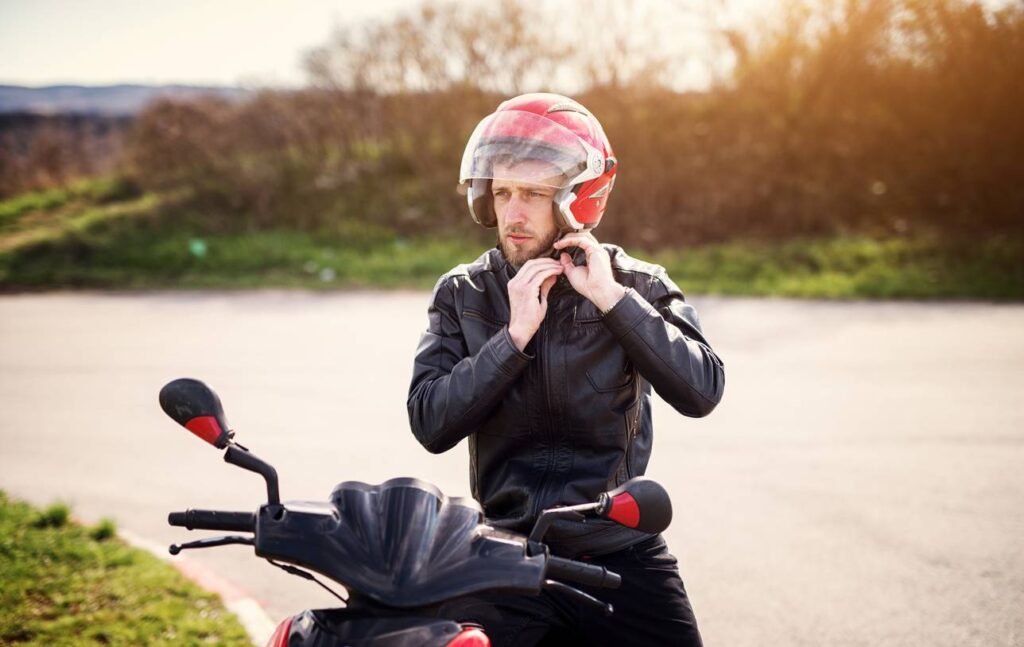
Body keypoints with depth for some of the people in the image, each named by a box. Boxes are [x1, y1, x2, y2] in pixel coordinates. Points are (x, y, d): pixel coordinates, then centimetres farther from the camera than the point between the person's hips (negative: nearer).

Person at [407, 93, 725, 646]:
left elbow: (701, 391, -13)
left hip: (621, 553, 0)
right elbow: (430, 424, -7)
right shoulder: (462, 294, 4)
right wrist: (514, 334, -16)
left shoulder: (636, 284, 1)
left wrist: (613, 299, -18)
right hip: (506, 554, 0)